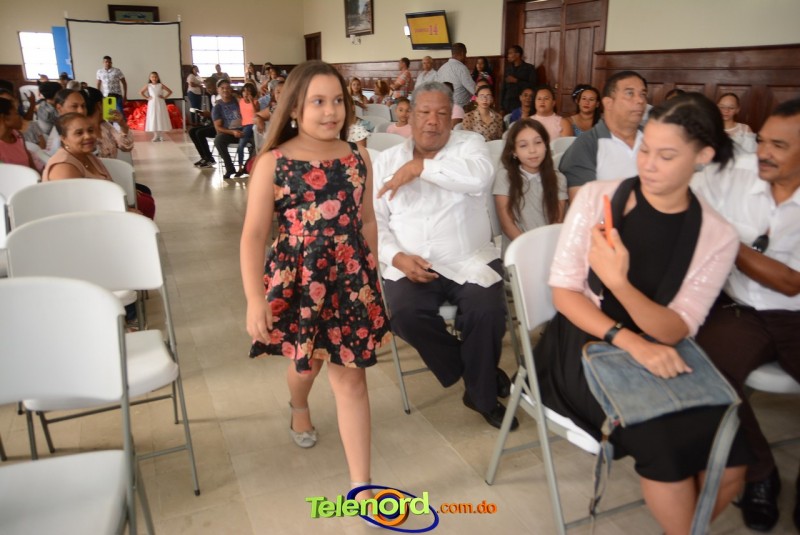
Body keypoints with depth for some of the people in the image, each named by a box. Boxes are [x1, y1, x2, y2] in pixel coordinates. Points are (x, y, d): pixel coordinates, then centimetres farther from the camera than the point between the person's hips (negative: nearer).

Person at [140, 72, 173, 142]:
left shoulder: (161, 85, 1)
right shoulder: (148, 86, 3)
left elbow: (170, 91, 2)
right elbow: (141, 92, 10)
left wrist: (164, 97, -4)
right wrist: (147, 98, 1)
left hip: (160, 104, 0)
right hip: (152, 104, 0)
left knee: (161, 118, 0)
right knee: (153, 119, -1)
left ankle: (160, 135, 8)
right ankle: (155, 135, 3)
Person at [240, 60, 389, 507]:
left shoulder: (358, 158, 0)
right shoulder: (273, 163, -11)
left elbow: (367, 221, 9)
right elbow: (254, 235, -11)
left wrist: (372, 278, 13)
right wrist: (255, 298, -16)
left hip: (350, 279, 2)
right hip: (296, 279, -1)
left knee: (351, 377, 3)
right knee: (305, 360, 21)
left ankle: (361, 485, 13)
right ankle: (299, 408, 60)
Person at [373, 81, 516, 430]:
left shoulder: (469, 144, 5)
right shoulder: (386, 161, 11)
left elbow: (479, 176, -20)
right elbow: (373, 220, 5)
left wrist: (420, 167, -17)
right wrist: (397, 257, -13)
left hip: (469, 261, -1)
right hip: (410, 265, 2)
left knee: (487, 310, -27)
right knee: (404, 314, -27)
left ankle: (482, 393, 2)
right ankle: (477, 372, 0)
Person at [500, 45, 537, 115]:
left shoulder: (529, 68, 1)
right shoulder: (508, 68, 14)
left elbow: (532, 85, -7)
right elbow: (503, 87, 14)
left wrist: (516, 81, -13)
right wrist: (501, 105, 7)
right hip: (508, 103, 4)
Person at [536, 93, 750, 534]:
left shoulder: (717, 236, -4)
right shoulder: (596, 197, -7)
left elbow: (674, 330, -13)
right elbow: (563, 291, -8)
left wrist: (619, 283, -33)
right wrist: (630, 340, -22)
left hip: (657, 357, 2)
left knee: (730, 457, -16)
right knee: (660, 440, -25)